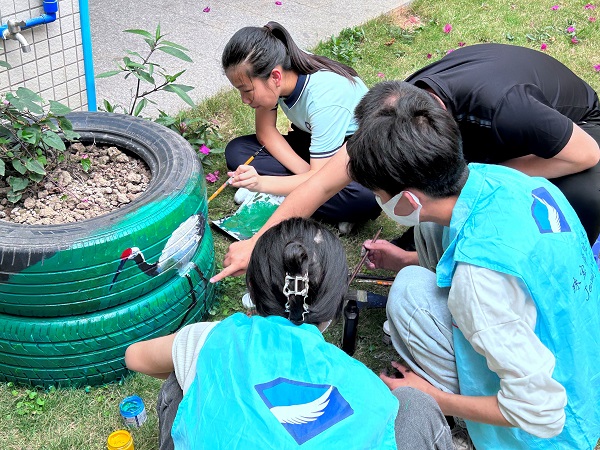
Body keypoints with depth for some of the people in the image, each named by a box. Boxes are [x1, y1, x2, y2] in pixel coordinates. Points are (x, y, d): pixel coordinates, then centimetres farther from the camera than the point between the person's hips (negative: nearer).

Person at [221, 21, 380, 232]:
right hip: (313, 141, 7)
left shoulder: (324, 98, -35)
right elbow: (265, 132, -8)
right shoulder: (268, 72, -18)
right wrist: (307, 173, -21)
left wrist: (261, 183, -44)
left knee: (366, 196, -40)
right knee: (235, 151, -11)